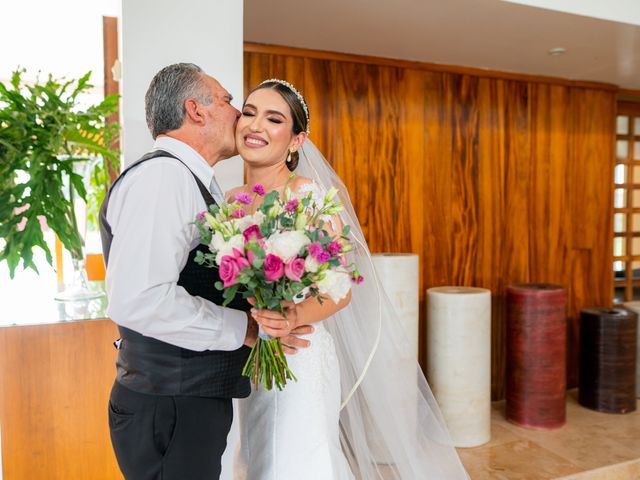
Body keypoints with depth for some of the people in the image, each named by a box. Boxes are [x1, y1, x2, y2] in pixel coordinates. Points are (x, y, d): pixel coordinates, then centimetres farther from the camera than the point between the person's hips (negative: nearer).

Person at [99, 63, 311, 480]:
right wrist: (245, 329, -19)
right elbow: (138, 299, -30)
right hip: (171, 409, -9)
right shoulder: (163, 174, -18)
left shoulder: (188, 180, 13)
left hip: (194, 401, 9)